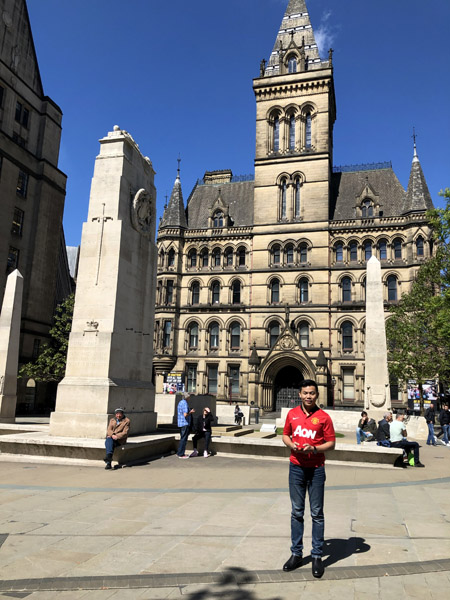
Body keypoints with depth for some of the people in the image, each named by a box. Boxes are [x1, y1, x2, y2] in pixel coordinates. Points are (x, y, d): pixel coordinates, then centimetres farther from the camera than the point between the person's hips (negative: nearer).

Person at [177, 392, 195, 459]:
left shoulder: (180, 402, 14)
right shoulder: (185, 403, -17)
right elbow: (185, 414, -24)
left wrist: (190, 411, 17)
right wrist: (190, 412, -8)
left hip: (181, 423, 10)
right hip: (185, 424, -10)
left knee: (182, 439, 17)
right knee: (184, 439, -3)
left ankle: (179, 453, 22)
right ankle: (181, 454, 2)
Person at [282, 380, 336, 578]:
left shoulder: (323, 417, -6)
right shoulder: (292, 413, 4)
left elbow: (331, 443, -2)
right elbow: (285, 435, 14)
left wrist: (315, 448, -19)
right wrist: (291, 444, -8)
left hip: (316, 470, -3)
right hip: (296, 467, 3)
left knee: (317, 513, 5)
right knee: (296, 512, 11)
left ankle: (317, 556, 16)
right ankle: (296, 553, 22)